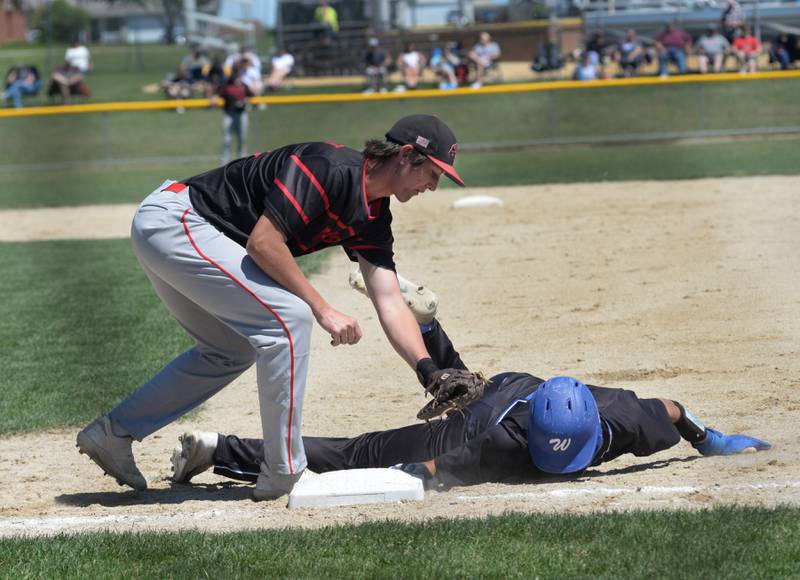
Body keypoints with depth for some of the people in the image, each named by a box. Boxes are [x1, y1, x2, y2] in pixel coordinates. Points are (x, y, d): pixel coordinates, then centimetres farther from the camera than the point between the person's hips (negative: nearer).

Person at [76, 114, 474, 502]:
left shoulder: (373, 219, 7)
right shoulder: (330, 169, -21)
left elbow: (391, 305, 3)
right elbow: (263, 242, -25)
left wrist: (429, 371, -9)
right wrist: (322, 310, -21)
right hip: (172, 218, -10)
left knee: (231, 351, 21)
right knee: (287, 317, -16)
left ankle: (113, 433, 27)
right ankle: (283, 474, -10)